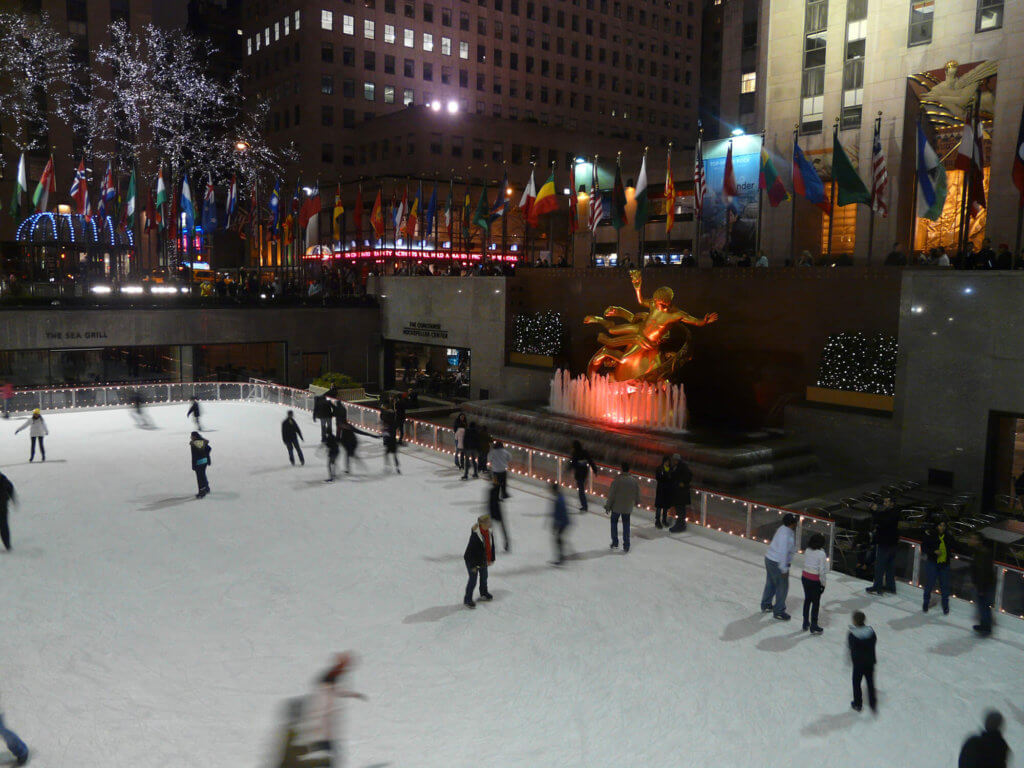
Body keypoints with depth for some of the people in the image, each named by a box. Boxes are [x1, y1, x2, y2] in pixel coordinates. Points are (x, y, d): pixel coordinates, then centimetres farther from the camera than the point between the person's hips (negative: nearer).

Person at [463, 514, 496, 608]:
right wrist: (473, 565, -22)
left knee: (484, 577, 24)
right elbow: (471, 551, -26)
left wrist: (491, 559, 12)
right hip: (472, 561, -8)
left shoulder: (489, 533, -8)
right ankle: (467, 599, 12)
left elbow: (491, 547, 6)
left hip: (483, 561, 8)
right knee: (473, 580, -2)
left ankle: (484, 593, 47)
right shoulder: (475, 535, -31)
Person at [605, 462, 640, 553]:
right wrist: (635, 502, 25)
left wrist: (608, 506, -4)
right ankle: (626, 546, 14)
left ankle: (615, 543, 20)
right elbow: (637, 495, 4)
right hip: (628, 508, 3)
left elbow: (611, 495, -15)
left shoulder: (617, 480, -20)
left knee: (614, 523, 17)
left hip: (616, 507, -3)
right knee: (626, 525, 12)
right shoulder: (634, 480, -7)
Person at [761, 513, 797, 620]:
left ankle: (765, 605, 40)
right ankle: (778, 612, 18)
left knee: (770, 584, 24)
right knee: (782, 587, 5)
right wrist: (784, 569, -24)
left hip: (770, 559, 10)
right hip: (777, 563, -10)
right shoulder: (786, 534, -28)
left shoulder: (783, 528, 1)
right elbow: (782, 552, -28)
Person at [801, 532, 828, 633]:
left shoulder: (807, 551, -2)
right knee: (816, 603, 8)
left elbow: (805, 564, 3)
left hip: (805, 577, 6)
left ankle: (805, 623, 30)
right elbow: (822, 571, -16)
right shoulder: (821, 554, -18)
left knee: (807, 600, 19)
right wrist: (823, 583, -6)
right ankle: (813, 627, 17)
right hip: (815, 581, -6)